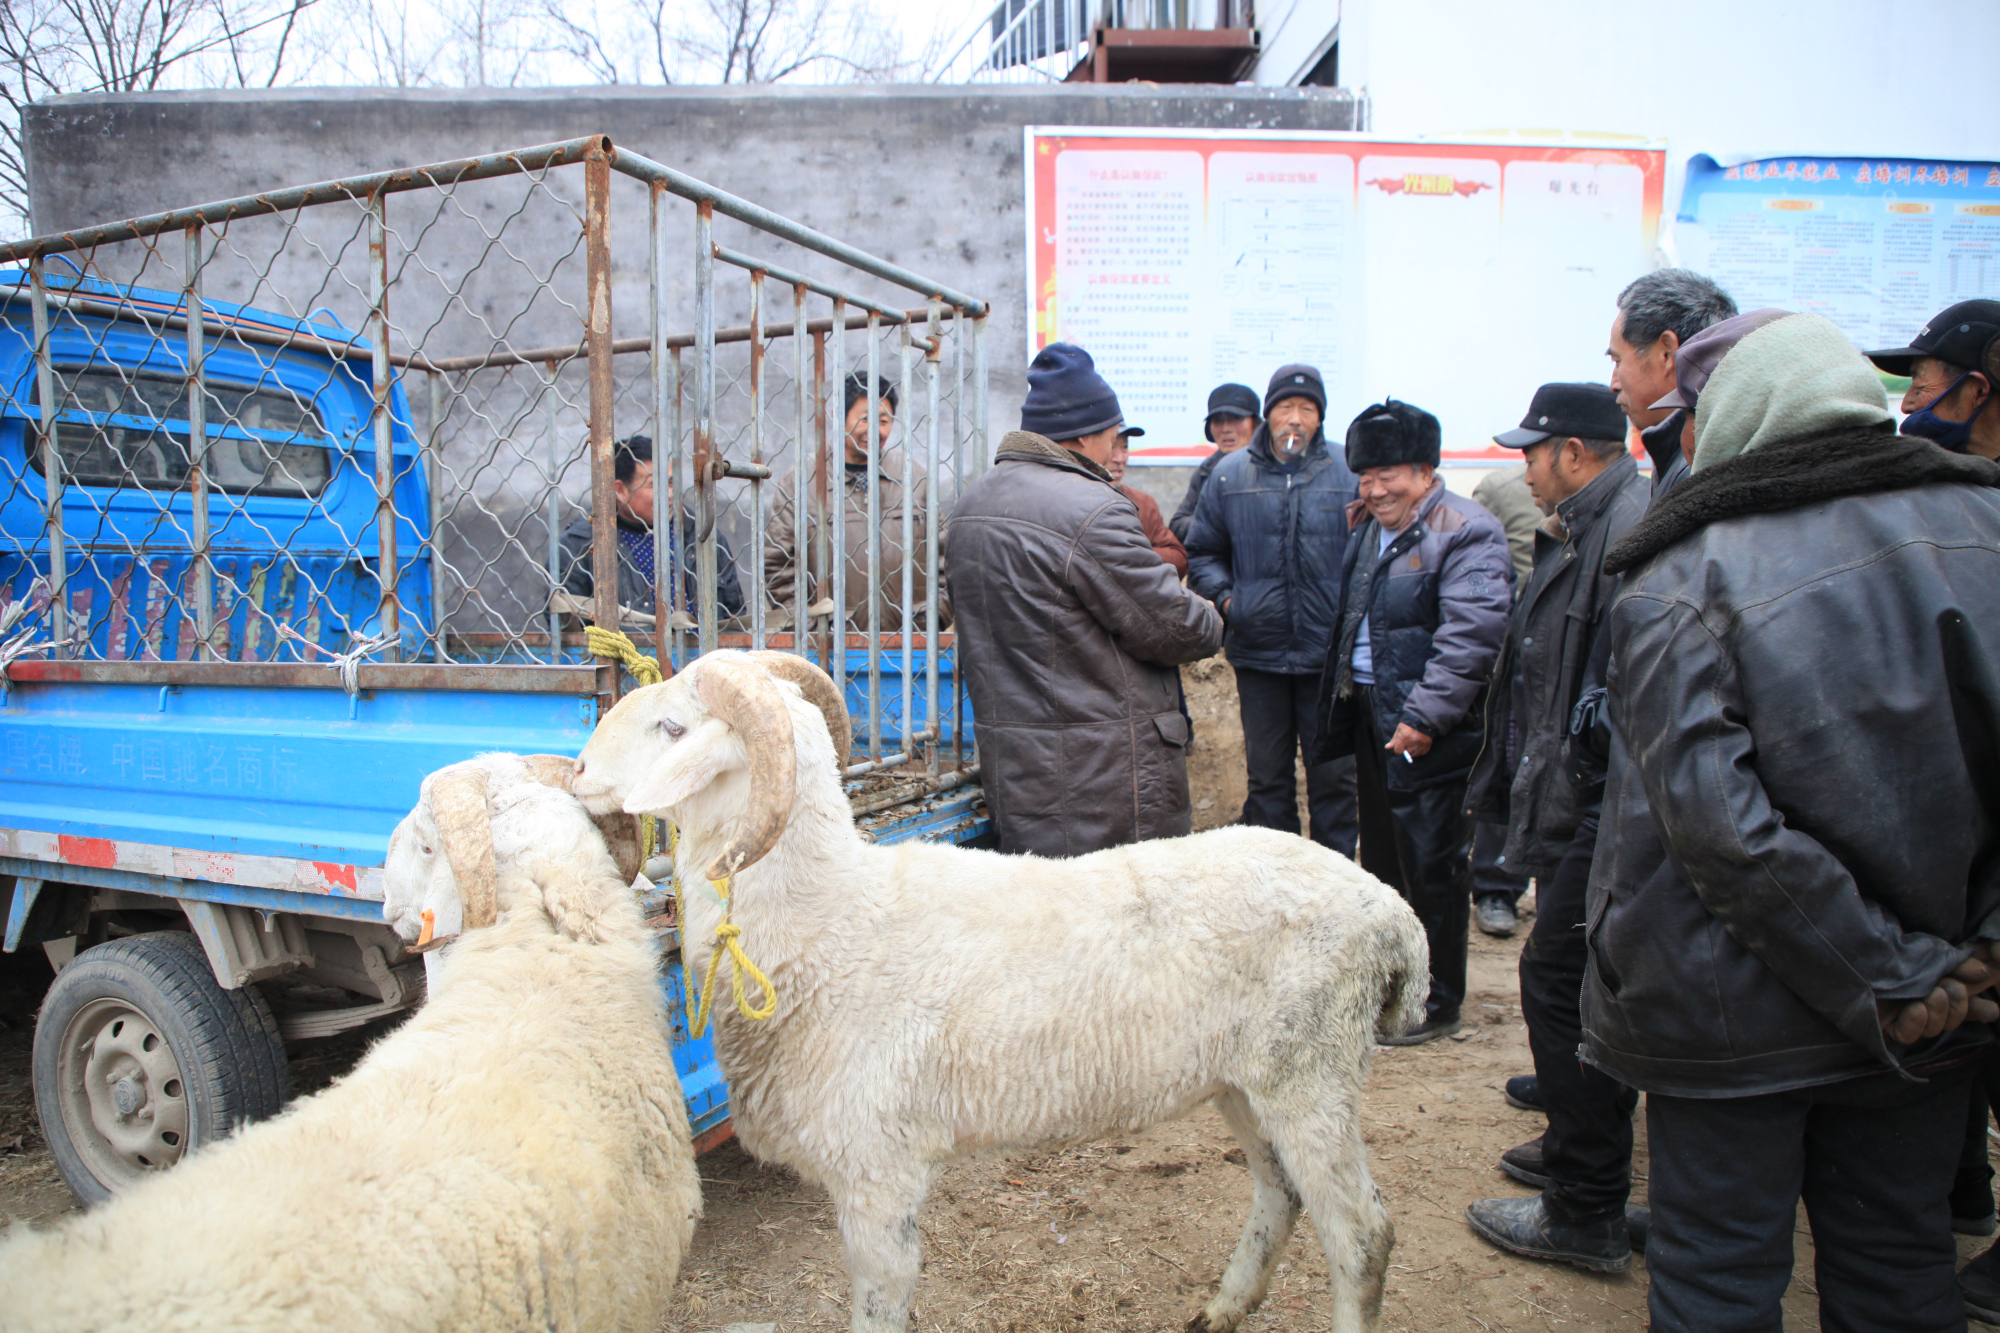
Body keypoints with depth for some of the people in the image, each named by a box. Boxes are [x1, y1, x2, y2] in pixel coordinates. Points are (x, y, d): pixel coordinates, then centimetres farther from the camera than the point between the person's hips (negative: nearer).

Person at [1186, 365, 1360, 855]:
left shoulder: (1348, 474, 0)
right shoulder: (1230, 475, 6)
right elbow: (1202, 552, 15)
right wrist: (1223, 597, -2)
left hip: (1329, 654, -1)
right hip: (1258, 653, 2)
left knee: (1334, 777, 7)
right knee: (1266, 777, 12)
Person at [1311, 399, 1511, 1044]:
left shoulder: (1466, 534, -13)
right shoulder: (1370, 528, 15)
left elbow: (1470, 637, -21)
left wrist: (1424, 718, -24)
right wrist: (1342, 696, 18)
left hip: (1426, 732, -9)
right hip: (1370, 716, 9)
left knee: (1431, 866, 0)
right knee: (1381, 855, 18)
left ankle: (1438, 1003, 14)